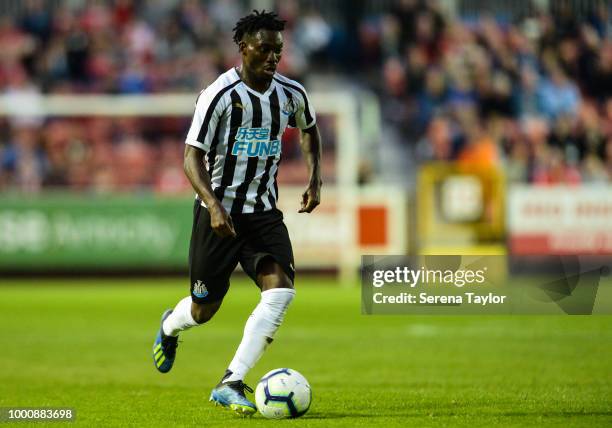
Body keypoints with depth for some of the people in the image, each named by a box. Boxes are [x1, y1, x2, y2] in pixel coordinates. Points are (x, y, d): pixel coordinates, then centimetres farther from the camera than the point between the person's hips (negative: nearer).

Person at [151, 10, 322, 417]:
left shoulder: (292, 94, 1)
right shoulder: (219, 94, -15)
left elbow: (309, 129, 24)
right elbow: (193, 156, -16)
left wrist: (315, 178, 11)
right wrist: (213, 205, -30)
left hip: (265, 212, 4)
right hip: (220, 211, -4)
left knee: (281, 289, -20)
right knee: (204, 310, 6)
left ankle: (231, 384, -17)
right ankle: (170, 327, 46)